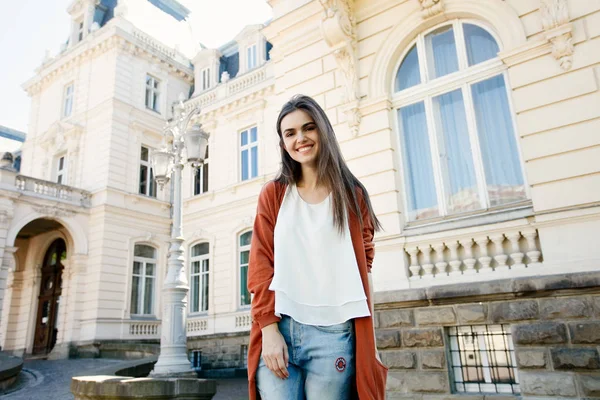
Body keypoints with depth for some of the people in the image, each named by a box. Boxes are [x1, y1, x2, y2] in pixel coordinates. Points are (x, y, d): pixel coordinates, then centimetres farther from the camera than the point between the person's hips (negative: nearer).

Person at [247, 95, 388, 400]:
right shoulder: (273, 195, 9)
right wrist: (269, 328, -6)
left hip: (334, 333, 0)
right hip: (280, 329, 1)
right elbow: (260, 266, 4)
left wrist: (366, 338, 0)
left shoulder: (352, 195, 9)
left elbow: (363, 264, 8)